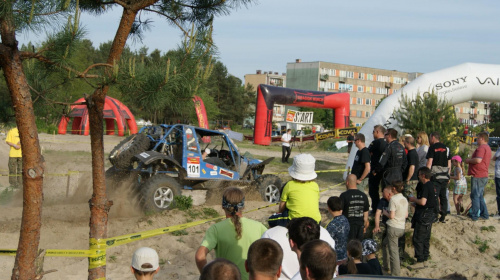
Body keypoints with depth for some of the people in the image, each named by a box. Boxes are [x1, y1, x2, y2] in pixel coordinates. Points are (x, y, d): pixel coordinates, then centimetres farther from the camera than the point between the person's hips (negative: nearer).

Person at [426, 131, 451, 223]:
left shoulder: (432, 148, -5)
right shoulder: (446, 148, 12)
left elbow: (429, 163, -11)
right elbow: (449, 164, 13)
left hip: (435, 175, -5)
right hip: (445, 176, 5)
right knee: (443, 196, 9)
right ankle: (443, 216, 11)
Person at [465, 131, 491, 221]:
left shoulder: (481, 147, -15)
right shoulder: (487, 148, 19)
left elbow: (478, 160, -27)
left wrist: (469, 160, -11)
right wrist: (470, 161, 16)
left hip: (477, 176, -10)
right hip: (484, 176, 10)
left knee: (475, 196, -5)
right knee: (480, 196, 16)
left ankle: (474, 215, -3)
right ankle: (484, 214, 19)